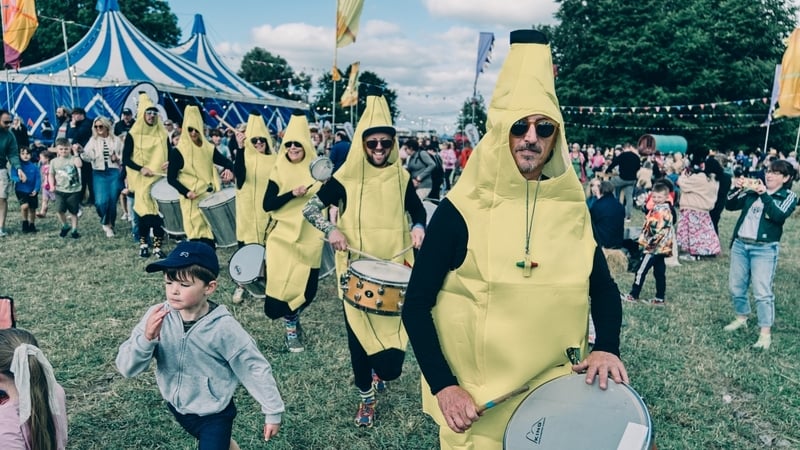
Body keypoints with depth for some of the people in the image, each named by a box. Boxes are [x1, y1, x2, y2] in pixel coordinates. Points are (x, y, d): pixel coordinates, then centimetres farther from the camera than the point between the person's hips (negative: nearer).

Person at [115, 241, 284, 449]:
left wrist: (273, 411, -10)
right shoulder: (157, 316, -18)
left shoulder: (224, 328, -27)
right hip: (177, 407, 5)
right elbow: (126, 368, -17)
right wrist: (145, 339, -37)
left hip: (214, 414, -5)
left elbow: (255, 369, -17)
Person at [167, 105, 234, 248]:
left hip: (210, 197, 4)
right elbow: (171, 178, -4)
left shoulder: (209, 148, 7)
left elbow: (227, 162, 7)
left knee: (211, 233, 3)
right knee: (196, 234, -6)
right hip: (192, 200, -3)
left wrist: (228, 169, -17)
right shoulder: (178, 151, -3)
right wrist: (186, 192, -18)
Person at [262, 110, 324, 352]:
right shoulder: (279, 171, -1)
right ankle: (291, 327, 20)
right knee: (285, 283, -5)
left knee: (307, 287, 2)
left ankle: (292, 316, 32)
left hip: (310, 237, 1)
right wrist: (293, 194, -19)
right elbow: (267, 205, -8)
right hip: (284, 235, -1)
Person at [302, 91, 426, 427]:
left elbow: (418, 210, 13)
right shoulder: (346, 178, -7)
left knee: (392, 327, 5)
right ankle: (366, 396, 27)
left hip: (394, 268, 2)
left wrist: (419, 228, -9)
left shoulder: (401, 178, 0)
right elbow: (310, 208, -1)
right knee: (358, 331, 6)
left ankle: (380, 370, 40)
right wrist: (331, 230, -19)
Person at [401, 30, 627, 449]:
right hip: (475, 398, -3)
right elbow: (416, 306, -11)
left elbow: (604, 290, 9)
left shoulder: (571, 210, -2)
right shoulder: (460, 211, -13)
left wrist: (606, 347, -9)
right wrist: (443, 385, -18)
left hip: (555, 392, 4)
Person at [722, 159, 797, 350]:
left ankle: (765, 334, 0)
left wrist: (764, 195, -22)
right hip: (740, 244, 5)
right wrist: (737, 189, -10)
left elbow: (779, 216, -17)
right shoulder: (752, 191, 9)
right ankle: (741, 318, 33)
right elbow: (730, 206, 6)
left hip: (764, 248, -4)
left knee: (762, 292, -7)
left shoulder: (789, 196, 0)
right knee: (736, 286, 12)